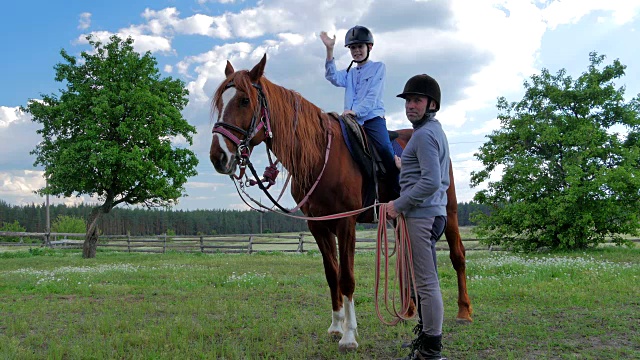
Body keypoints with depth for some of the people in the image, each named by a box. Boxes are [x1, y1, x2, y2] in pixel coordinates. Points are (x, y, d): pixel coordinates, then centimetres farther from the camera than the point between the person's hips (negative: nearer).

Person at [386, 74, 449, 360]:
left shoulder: (424, 135, -13)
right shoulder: (436, 131, 20)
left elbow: (431, 181, -24)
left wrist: (398, 205, -15)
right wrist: (403, 205, 22)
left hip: (421, 216, -11)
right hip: (434, 212, 11)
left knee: (426, 282, -7)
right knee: (425, 280, 18)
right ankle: (426, 336, 30)